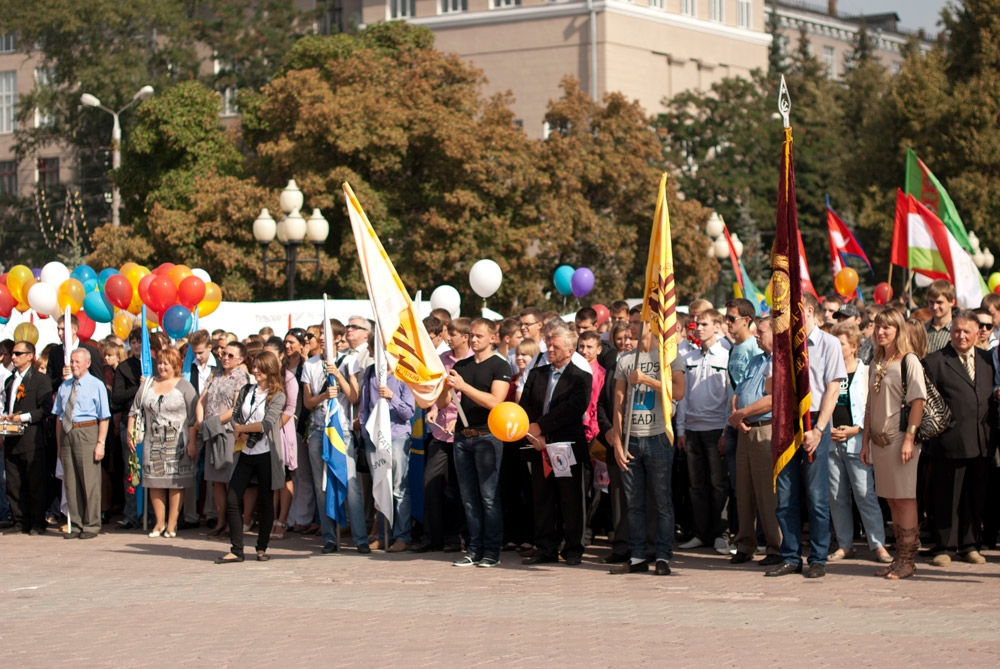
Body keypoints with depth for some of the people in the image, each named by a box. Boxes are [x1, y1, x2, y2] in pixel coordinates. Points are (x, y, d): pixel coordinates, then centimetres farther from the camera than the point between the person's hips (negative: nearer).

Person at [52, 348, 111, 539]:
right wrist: (59, 444, 9)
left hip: (87, 433, -5)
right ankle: (75, 525, 16)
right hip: (67, 434, 5)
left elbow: (104, 418, -4)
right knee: (70, 482, 8)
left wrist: (100, 443, -11)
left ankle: (91, 525, 6)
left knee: (89, 481, -2)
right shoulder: (64, 387, 13)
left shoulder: (97, 386, -1)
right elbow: (59, 417, 14)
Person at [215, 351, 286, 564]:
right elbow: (234, 417, 8)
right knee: (232, 500, -2)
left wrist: (241, 429, -7)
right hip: (245, 453, 5)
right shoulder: (246, 391, 11)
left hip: (266, 454, -4)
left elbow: (268, 423, -15)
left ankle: (262, 548, 16)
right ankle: (236, 550, 3)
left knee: (266, 502, 5)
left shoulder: (277, 396, -5)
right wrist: (243, 434, -11)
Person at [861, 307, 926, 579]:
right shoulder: (876, 363, 15)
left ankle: (907, 560, -4)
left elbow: (918, 400, -12)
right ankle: (899, 558, 14)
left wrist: (910, 438, -18)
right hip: (879, 440, 7)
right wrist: (865, 441, 14)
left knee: (904, 498, -6)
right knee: (891, 500, 9)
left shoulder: (909, 361, -6)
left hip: (899, 437, -7)